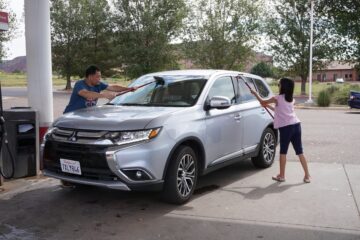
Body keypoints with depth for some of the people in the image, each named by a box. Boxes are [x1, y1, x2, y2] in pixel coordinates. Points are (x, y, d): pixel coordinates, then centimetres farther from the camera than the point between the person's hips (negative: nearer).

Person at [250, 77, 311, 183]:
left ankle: (281, 176, 15)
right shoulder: (291, 99, 18)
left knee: (283, 152, 7)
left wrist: (255, 93, 25)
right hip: (296, 125, 6)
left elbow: (262, 102, 11)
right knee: (300, 152, 9)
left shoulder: (277, 98, -2)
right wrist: (268, 106, 35)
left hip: (285, 127, -6)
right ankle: (307, 176, 9)